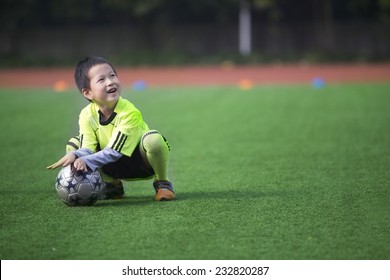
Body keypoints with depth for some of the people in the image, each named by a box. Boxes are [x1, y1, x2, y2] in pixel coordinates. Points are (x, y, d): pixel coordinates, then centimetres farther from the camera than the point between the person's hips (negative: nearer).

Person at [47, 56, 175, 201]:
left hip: (143, 162, -5)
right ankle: (113, 186, 7)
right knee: (73, 144, -10)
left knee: (153, 139, -38)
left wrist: (86, 161, -43)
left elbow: (114, 151, -30)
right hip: (119, 168, 5)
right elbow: (87, 149, -21)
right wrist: (75, 156, -45)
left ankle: (162, 182, -8)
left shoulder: (130, 112, -27)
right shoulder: (87, 115, -13)